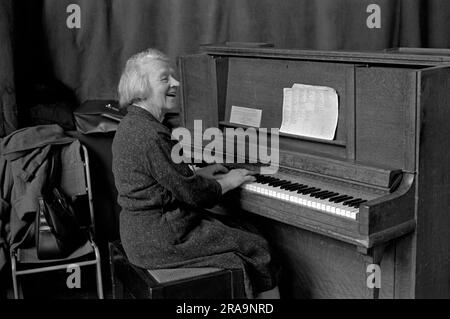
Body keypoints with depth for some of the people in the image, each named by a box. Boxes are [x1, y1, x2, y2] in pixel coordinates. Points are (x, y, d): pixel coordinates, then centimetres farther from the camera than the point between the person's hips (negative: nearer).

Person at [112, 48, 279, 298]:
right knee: (256, 248, -4)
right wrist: (227, 182, -5)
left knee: (243, 230, 16)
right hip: (159, 239, -10)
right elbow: (190, 192, -21)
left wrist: (199, 174, 13)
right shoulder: (152, 135, -24)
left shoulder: (132, 125, 9)